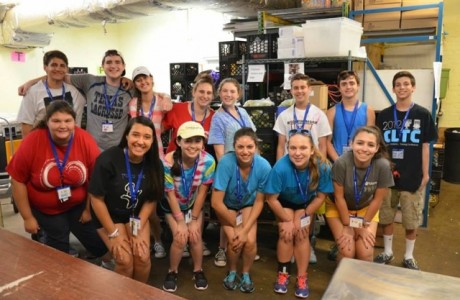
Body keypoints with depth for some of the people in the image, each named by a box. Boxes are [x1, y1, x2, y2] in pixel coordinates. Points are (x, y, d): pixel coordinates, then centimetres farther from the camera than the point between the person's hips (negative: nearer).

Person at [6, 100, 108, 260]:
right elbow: (18, 180, -13)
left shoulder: (86, 141, -21)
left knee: (97, 241, 11)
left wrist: (89, 209, 0)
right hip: (43, 208, -1)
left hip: (78, 205, 2)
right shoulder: (32, 142, -25)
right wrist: (27, 217, -8)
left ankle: (109, 264, 40)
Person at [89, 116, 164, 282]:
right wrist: (113, 233, -15)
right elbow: (96, 198, -18)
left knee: (143, 258, -11)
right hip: (108, 215, -3)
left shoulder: (154, 164, -13)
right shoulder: (108, 159, -25)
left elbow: (151, 200, -4)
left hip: (137, 216, 3)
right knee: (125, 260, -16)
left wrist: (138, 230, -11)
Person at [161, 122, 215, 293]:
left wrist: (194, 219, -12)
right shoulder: (168, 162, -33)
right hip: (172, 206, -1)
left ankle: (198, 271, 19)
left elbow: (202, 192, -18)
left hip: (194, 204, 2)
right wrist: (180, 222, -16)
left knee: (195, 236, -7)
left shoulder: (208, 161, -28)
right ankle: (172, 272, 14)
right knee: (180, 238, -13)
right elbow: (170, 194, -21)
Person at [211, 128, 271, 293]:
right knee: (235, 240, -20)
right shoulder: (226, 163, -34)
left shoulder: (264, 166, -28)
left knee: (250, 240, -18)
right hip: (227, 206, -1)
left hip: (248, 205, 1)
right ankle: (232, 272, 14)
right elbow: (216, 202, -27)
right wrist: (236, 225, -16)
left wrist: (245, 229, -17)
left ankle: (246, 274, 14)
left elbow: (259, 201, -13)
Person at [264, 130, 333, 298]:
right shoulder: (281, 167, -40)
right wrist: (287, 220, -14)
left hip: (306, 203, 1)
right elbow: (271, 199, -25)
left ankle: (302, 277, 10)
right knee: (286, 234, -10)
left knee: (302, 235, -7)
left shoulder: (322, 166, -34)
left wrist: (304, 216, -14)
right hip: (284, 202, -1)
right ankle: (283, 274, 11)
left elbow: (320, 196, -16)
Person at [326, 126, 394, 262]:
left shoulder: (383, 166, -28)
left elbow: (377, 200, -14)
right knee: (347, 251, -12)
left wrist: (364, 225, -6)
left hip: (367, 209, 2)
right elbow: (339, 197, -19)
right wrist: (347, 225, -9)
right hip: (339, 208, -1)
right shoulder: (341, 163, -33)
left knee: (365, 252, -9)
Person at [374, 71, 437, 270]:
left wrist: (425, 173, -1)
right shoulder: (384, 115, 2)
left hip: (413, 176, -1)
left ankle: (409, 257, 29)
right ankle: (387, 252, 31)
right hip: (387, 174, 2)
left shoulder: (422, 114, -2)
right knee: (386, 218, 12)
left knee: (411, 222, 9)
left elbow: (425, 146, 0)